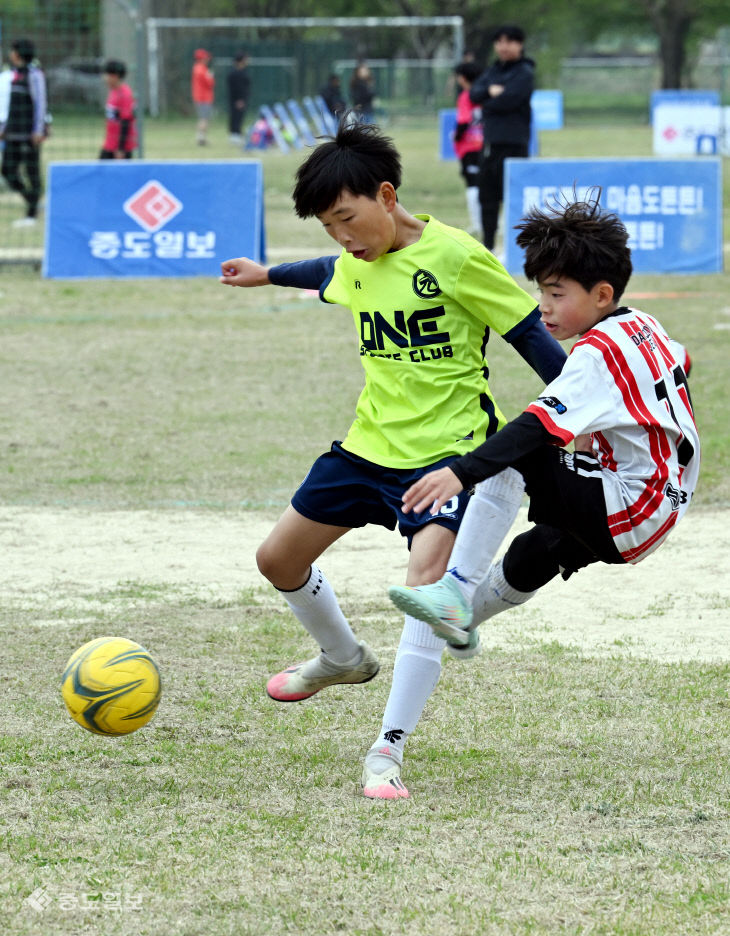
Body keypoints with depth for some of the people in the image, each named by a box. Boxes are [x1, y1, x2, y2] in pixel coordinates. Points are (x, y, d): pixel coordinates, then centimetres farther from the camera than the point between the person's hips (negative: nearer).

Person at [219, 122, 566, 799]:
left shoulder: (453, 255, -16)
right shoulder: (355, 264, 5)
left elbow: (530, 334, -12)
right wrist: (268, 274, 47)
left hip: (448, 448, -8)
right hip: (370, 442, 8)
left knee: (427, 579, -28)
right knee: (278, 559, 14)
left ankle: (388, 752, -27)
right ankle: (343, 658, 43)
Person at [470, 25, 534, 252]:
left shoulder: (524, 73, -5)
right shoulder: (492, 71, 18)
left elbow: (509, 100, -17)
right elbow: (474, 94, 6)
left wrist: (485, 103, -1)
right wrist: (490, 91, -14)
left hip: (514, 142, -8)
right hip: (491, 140, 8)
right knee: (487, 194, 12)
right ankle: (487, 243, 21)